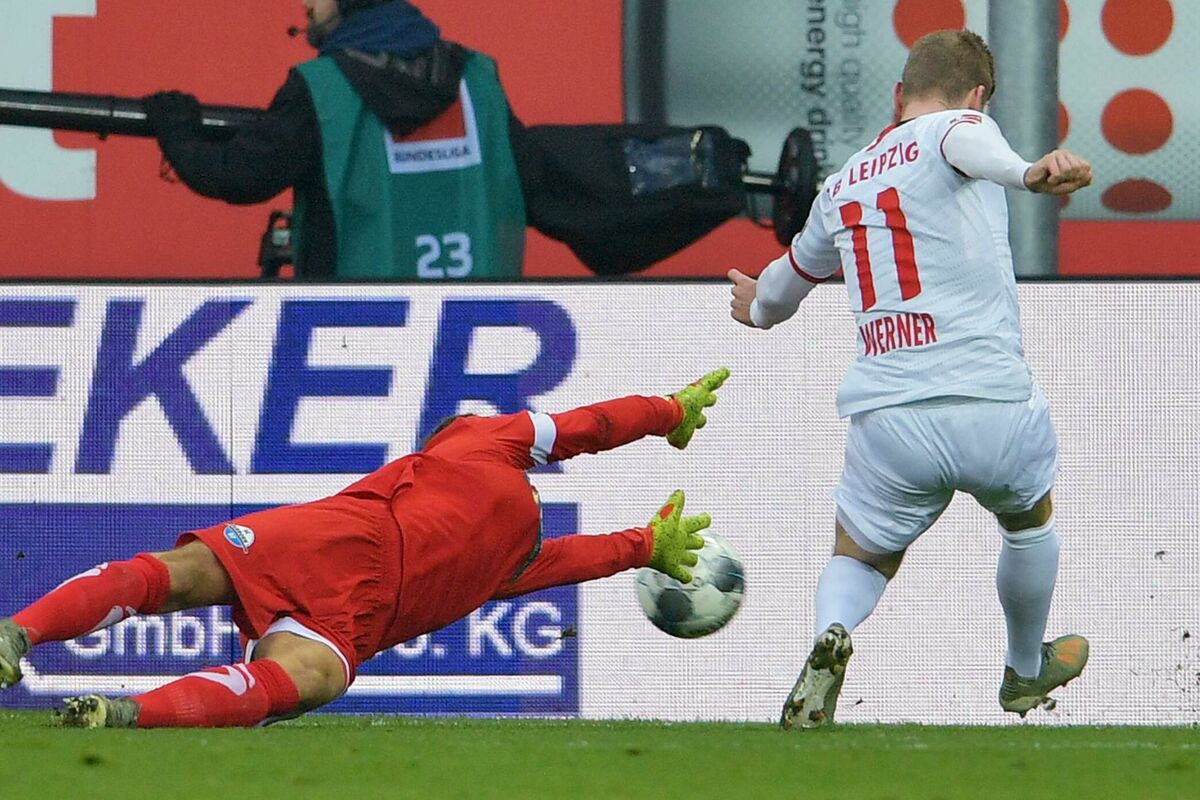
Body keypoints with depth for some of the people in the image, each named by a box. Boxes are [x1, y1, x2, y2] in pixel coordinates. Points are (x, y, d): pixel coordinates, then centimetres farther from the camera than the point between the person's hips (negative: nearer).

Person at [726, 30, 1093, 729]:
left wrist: (759, 306, 64)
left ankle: (832, 634, -11)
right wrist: (1030, 172, -46)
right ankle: (1027, 673, 46)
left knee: (859, 561, 22)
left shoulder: (842, 186, 21)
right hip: (992, 403, -3)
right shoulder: (956, 126, 4)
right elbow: (969, 143, -25)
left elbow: (782, 286, 40)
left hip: (886, 420, 3)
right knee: (1031, 519, 29)